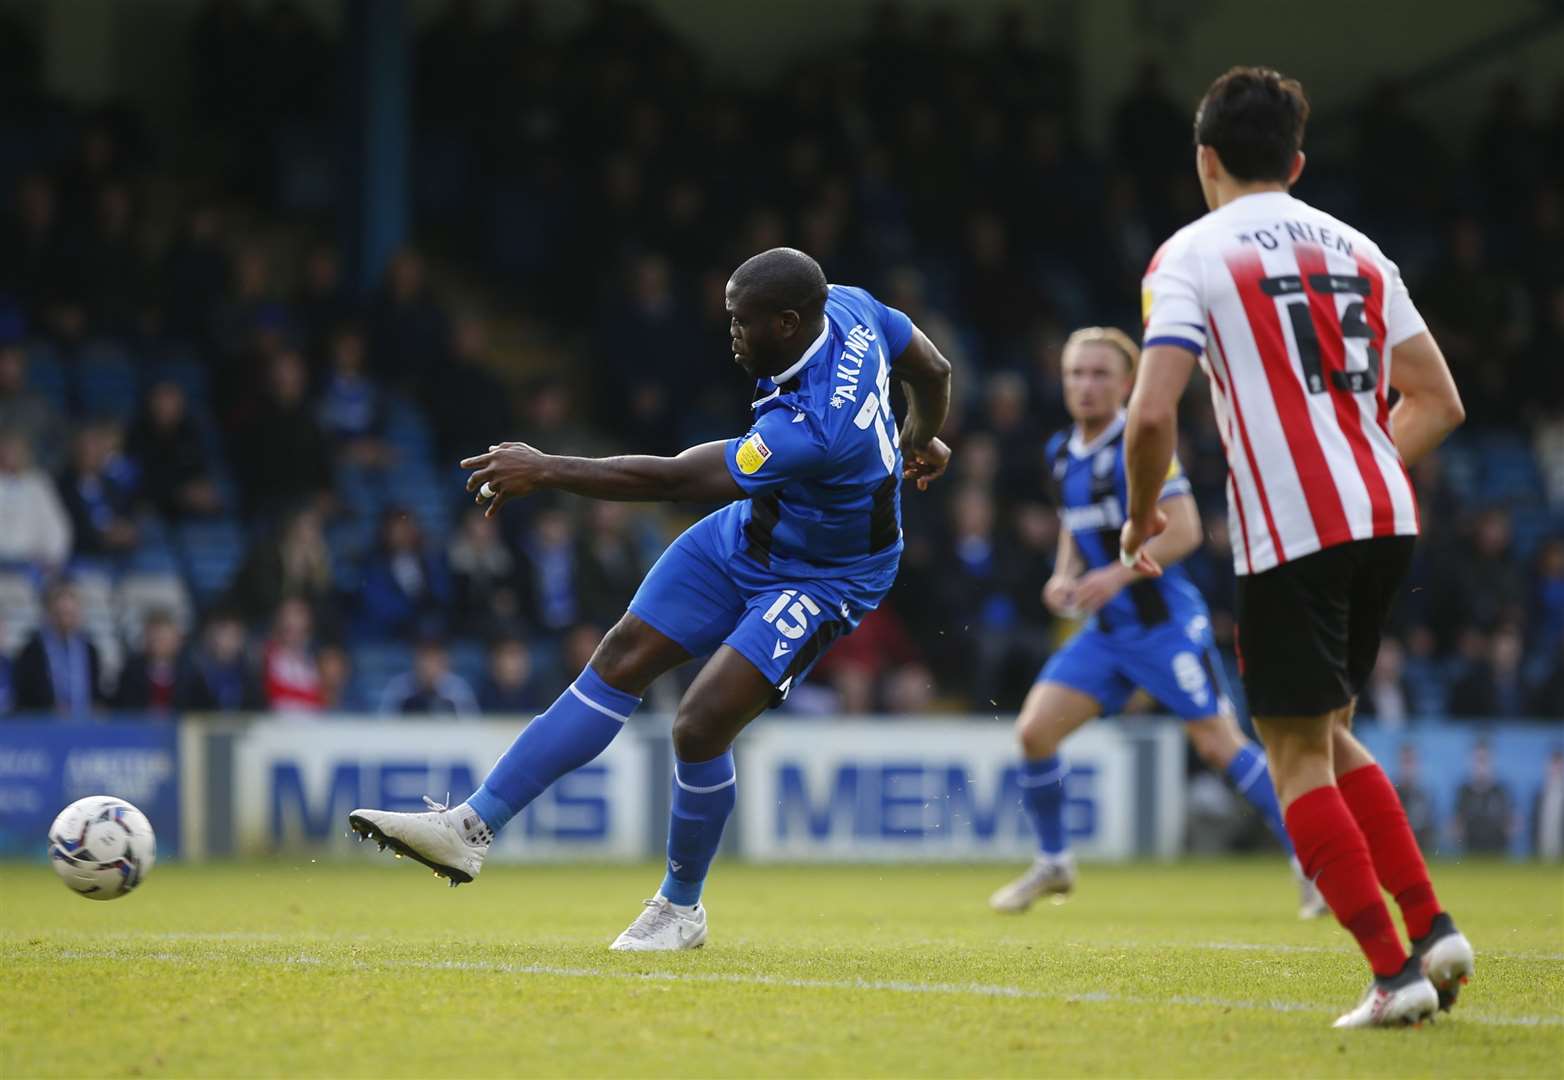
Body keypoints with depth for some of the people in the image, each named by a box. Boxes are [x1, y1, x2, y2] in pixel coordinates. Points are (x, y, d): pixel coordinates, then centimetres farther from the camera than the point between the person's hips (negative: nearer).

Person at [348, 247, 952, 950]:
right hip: (751, 531, 9)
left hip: (821, 583, -9)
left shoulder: (808, 429, -38)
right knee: (621, 662, -1)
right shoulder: (847, 307, -15)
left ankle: (681, 908, 10)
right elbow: (934, 372, 5)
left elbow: (675, 479, -34)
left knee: (700, 726, -17)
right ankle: (473, 827, -2)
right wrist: (918, 442, 27)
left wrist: (547, 471, -29)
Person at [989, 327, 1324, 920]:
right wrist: (1064, 577, 4)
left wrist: (1118, 574, -24)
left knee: (1219, 745, -9)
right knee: (1034, 731, -4)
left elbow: (1184, 530, -17)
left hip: (1165, 621, -7)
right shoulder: (1063, 453, 10)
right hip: (1105, 629, 7)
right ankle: (1052, 864, 14)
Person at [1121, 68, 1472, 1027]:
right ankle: (1434, 928, 10)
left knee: (1297, 759, 3)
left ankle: (1395, 973, -4)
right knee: (1327, 737, 21)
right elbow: (1439, 402, 15)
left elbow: (1153, 414, -13)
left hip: (1290, 535, -6)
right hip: (1386, 520, 6)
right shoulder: (1356, 250, 16)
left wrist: (1142, 518, 4)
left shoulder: (1192, 256, -2)